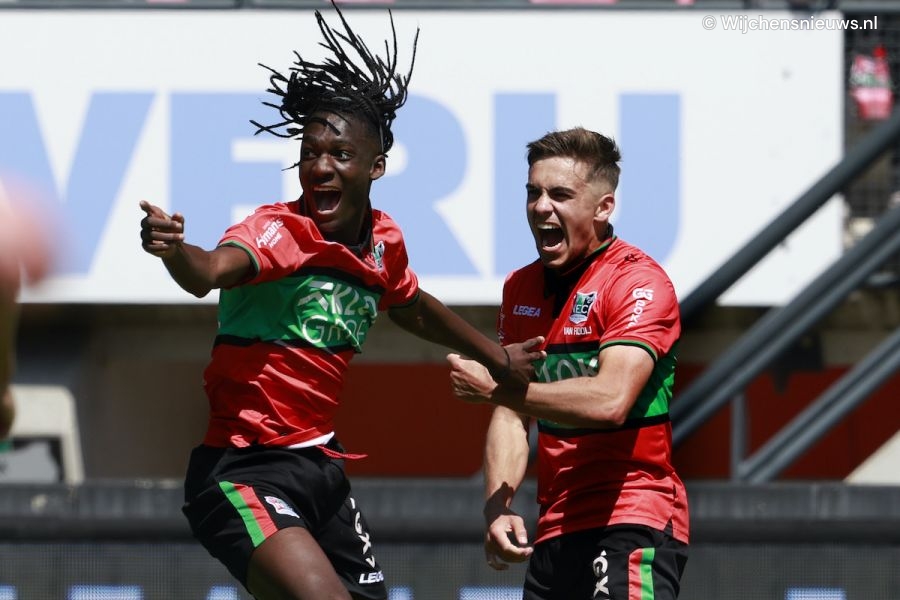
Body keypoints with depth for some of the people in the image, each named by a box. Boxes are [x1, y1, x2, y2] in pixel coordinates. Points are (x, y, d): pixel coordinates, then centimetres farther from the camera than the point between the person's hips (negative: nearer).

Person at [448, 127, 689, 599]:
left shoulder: (640, 281, -11)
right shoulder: (520, 288, 12)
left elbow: (610, 400, -25)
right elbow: (511, 418, 13)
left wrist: (494, 388, -17)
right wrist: (497, 508, -4)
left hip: (632, 526, -8)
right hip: (554, 533, 8)